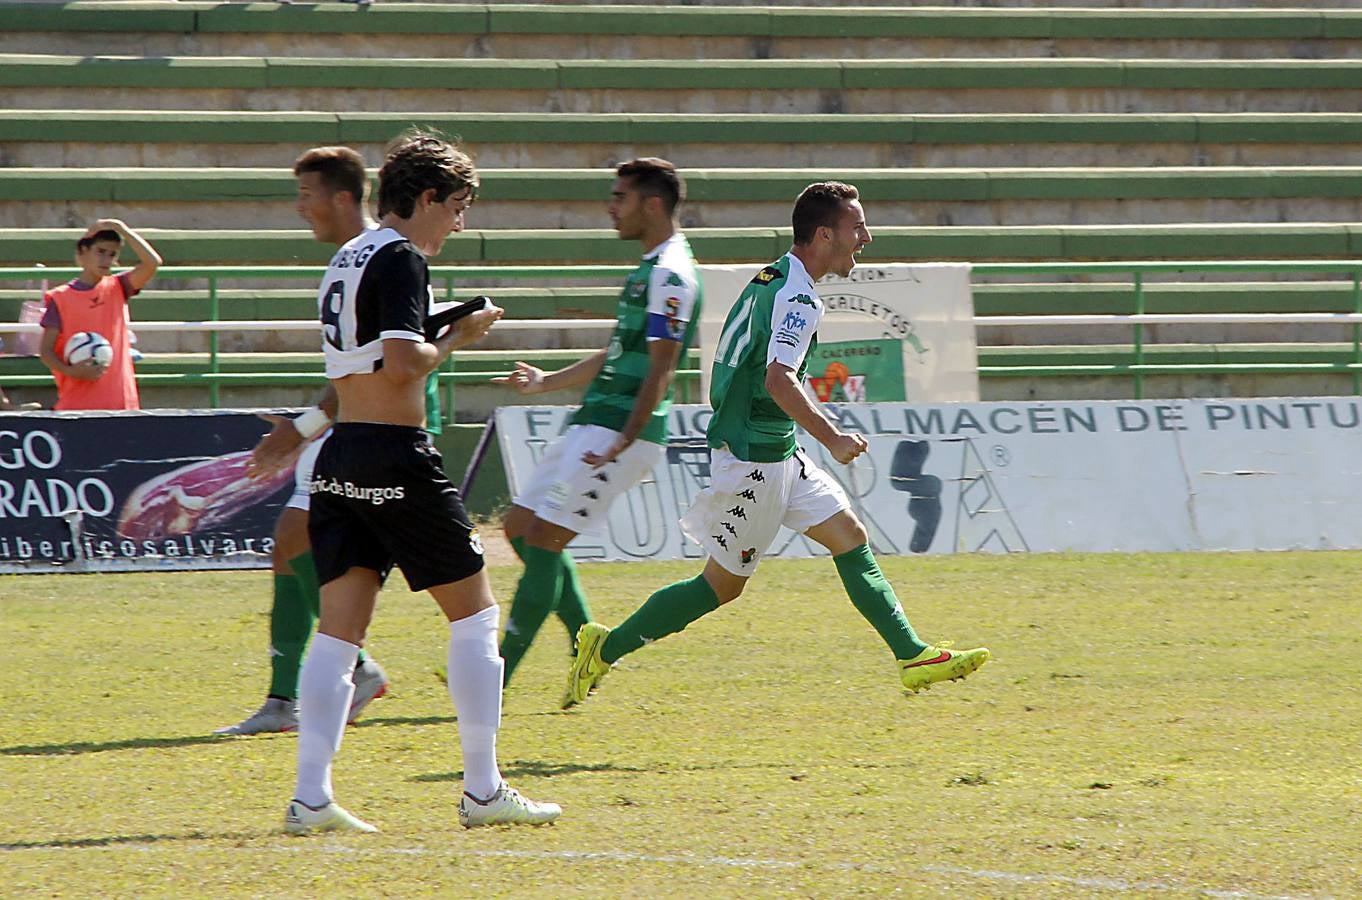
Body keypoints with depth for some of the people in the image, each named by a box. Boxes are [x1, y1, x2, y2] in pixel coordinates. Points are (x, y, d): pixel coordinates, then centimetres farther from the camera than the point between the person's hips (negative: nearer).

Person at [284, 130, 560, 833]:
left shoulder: (347, 260, 17)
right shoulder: (400, 259, -11)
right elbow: (403, 365, -21)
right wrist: (456, 339, -4)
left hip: (340, 455, 8)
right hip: (396, 456, -8)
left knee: (339, 629, 4)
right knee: (474, 611, 3)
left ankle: (310, 797, -4)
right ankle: (483, 790, 5)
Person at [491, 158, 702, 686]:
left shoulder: (670, 275, -14)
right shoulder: (649, 269, 18)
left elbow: (660, 369, -21)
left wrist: (624, 440, -27)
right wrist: (546, 383, 35)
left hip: (619, 430, -11)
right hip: (594, 423, 11)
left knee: (543, 540, -12)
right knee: (521, 525, 12)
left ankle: (497, 680, -10)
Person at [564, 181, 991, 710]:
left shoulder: (774, 280, 11)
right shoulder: (798, 299, -20)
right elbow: (779, 379, -34)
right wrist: (832, 437, -39)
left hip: (777, 456, 10)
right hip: (753, 459, -10)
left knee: (851, 539, 6)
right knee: (723, 584, 0)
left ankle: (913, 656, 5)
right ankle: (606, 650, 10)